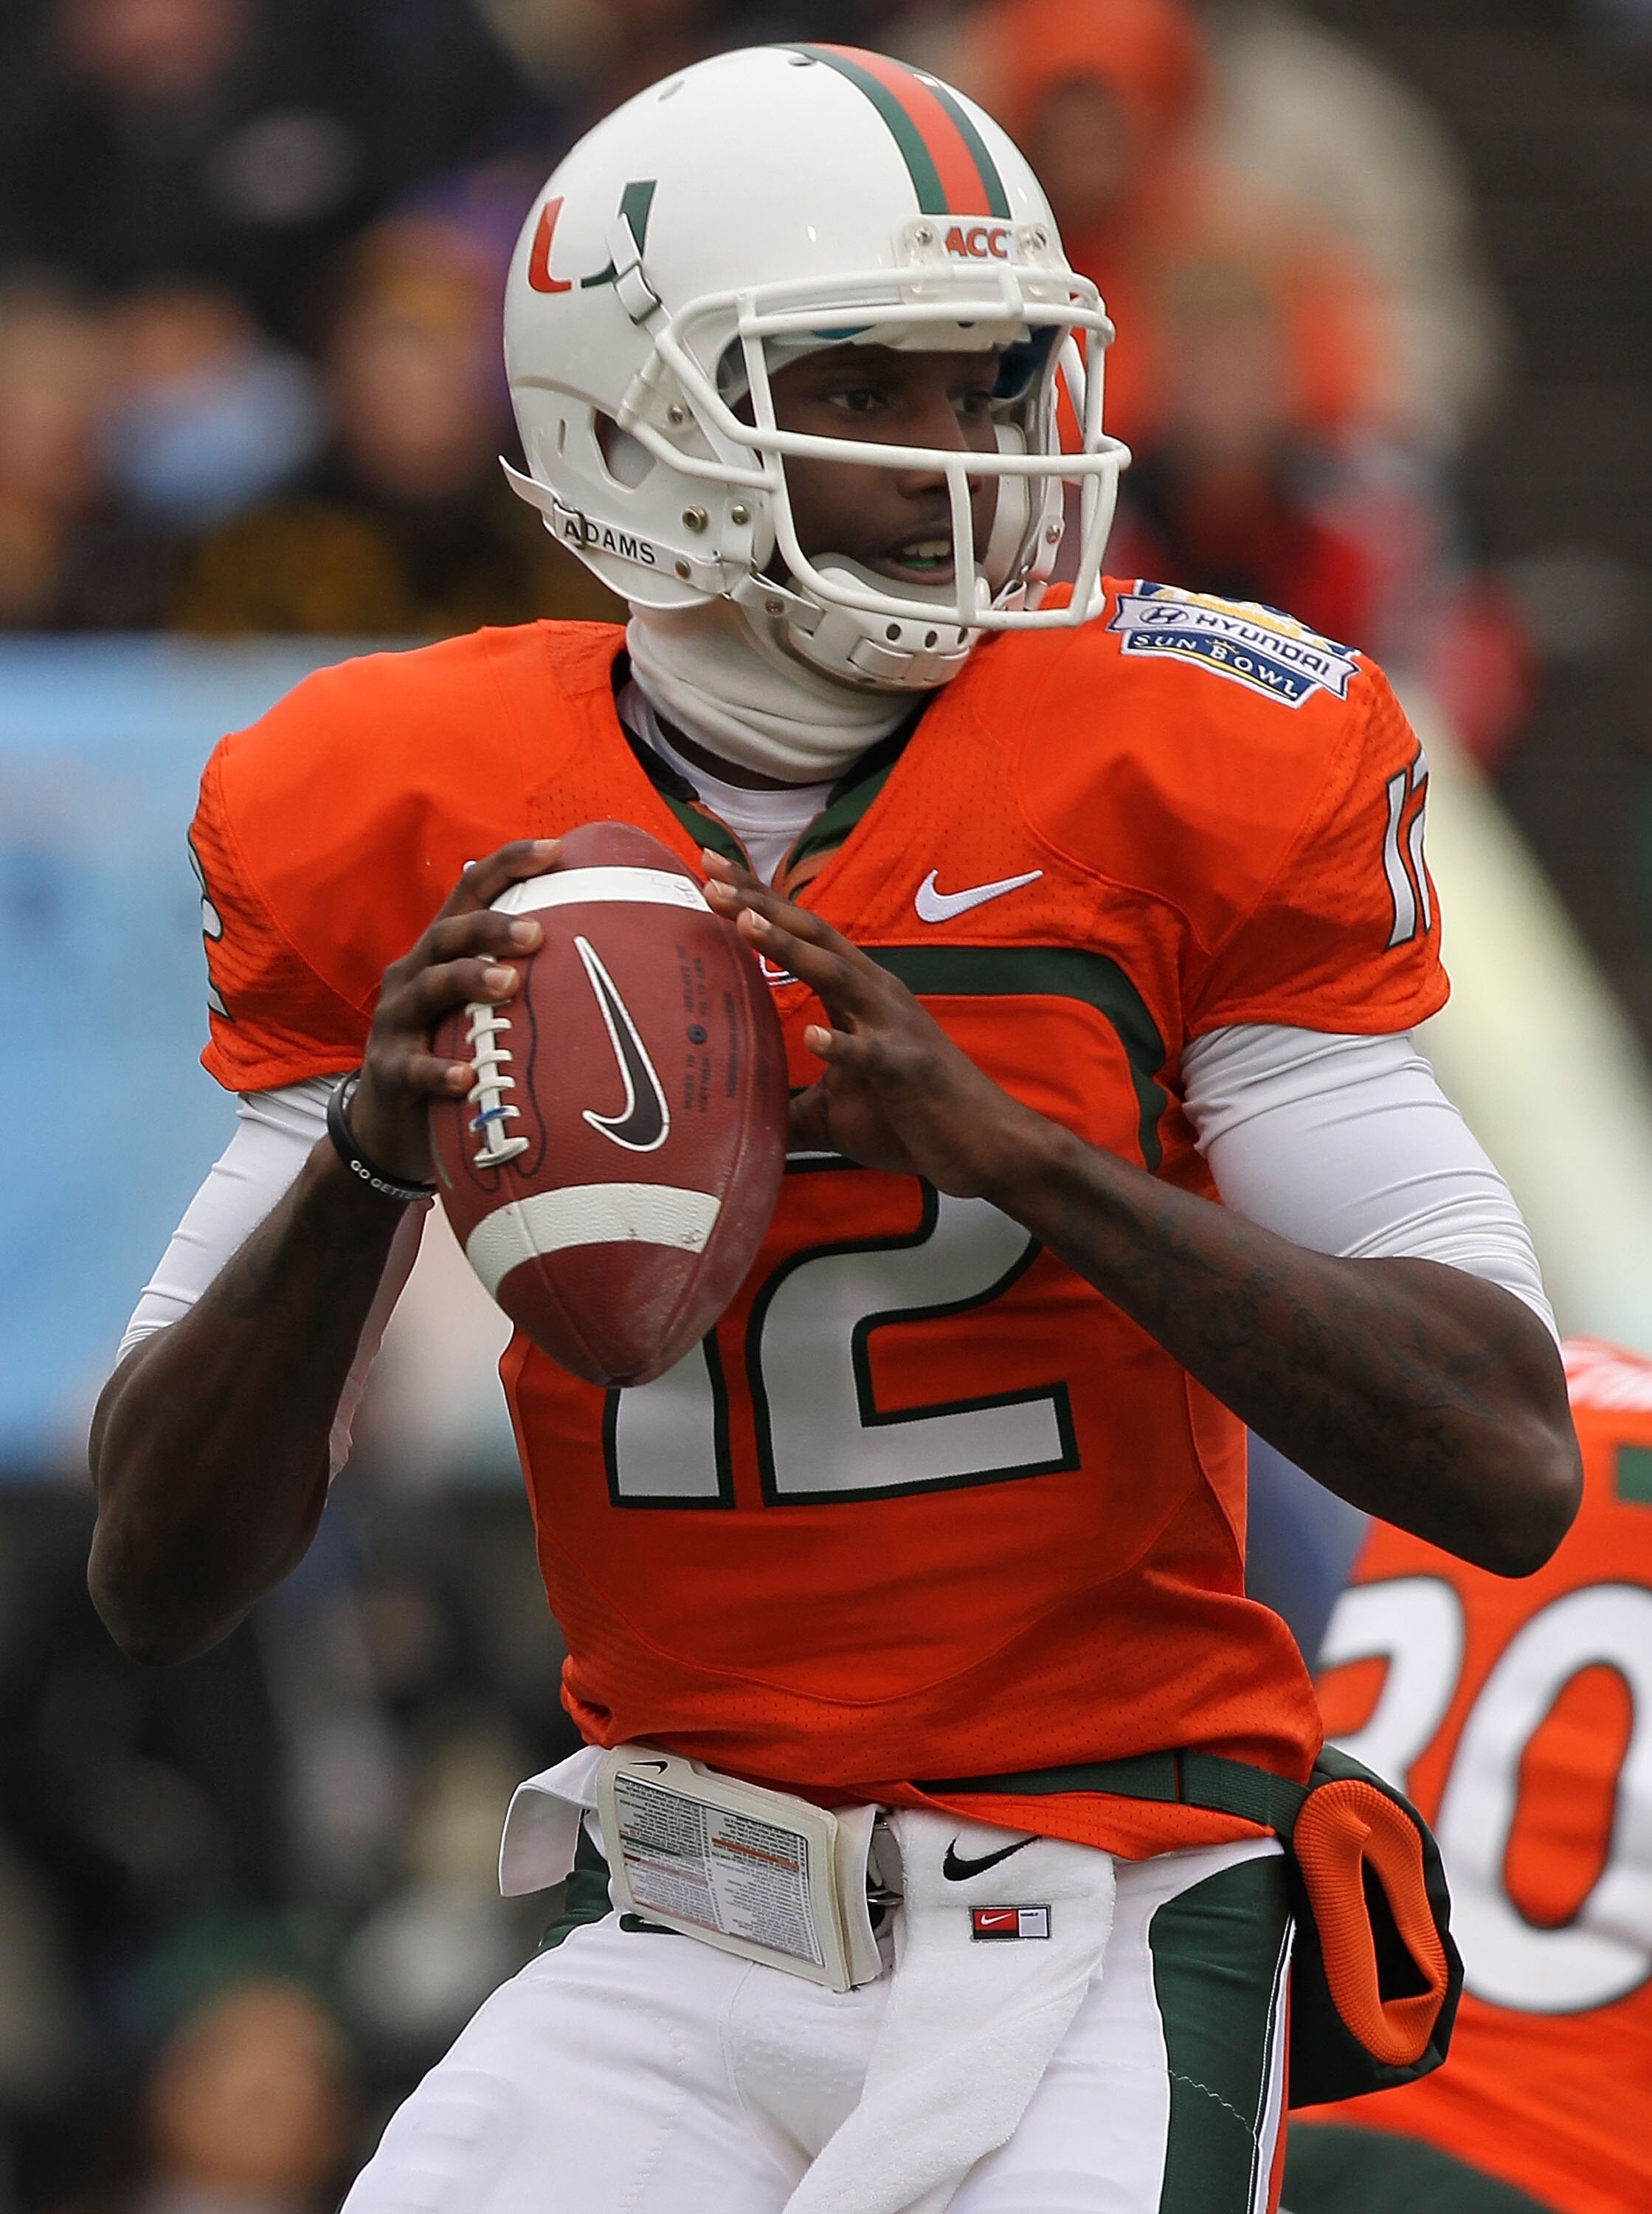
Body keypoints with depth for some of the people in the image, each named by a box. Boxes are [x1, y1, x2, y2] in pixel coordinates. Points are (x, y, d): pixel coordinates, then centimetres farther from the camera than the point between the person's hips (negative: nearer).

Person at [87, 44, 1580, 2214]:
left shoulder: (1181, 776, -3)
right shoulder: (415, 844, 2)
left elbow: (1510, 1465, -11)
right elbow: (160, 1585, 3)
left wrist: (1015, 1144, -22)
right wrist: (366, 1159, -15)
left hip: (1092, 1948, -2)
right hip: (679, 1955, 2)